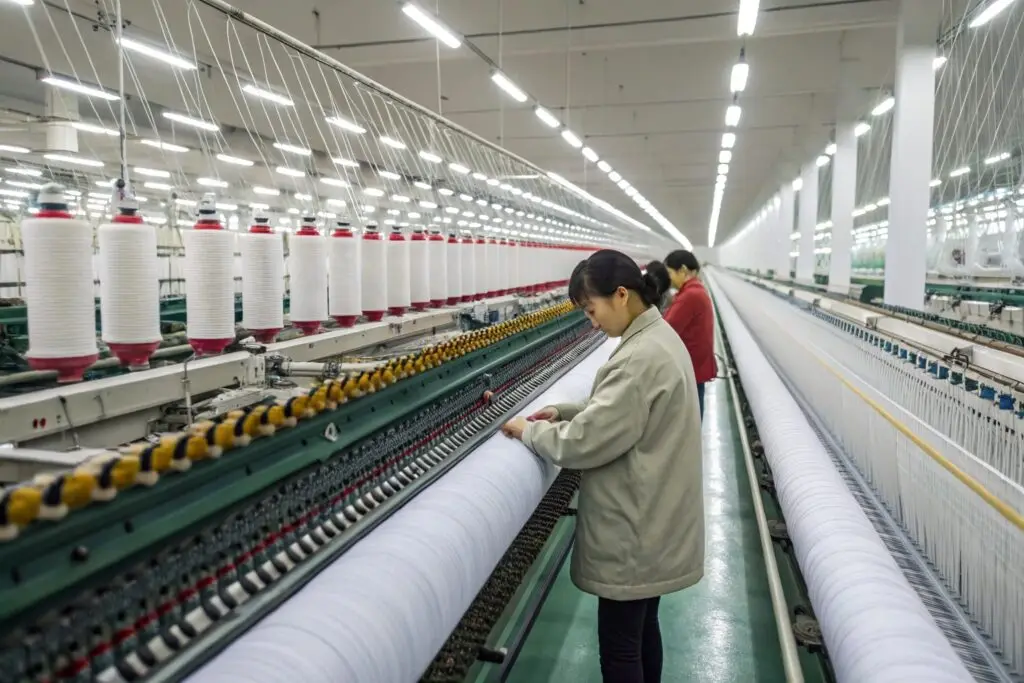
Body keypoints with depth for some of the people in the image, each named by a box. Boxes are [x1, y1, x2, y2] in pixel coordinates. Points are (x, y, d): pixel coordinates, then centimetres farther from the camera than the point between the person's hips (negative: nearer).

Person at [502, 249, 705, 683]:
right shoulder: (658, 336, 6)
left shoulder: (641, 359, -27)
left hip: (634, 528, -10)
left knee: (619, 646, 6)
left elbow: (586, 442, -25)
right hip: (652, 519, 10)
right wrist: (564, 412, 6)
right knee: (642, 628, 23)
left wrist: (528, 430, -9)